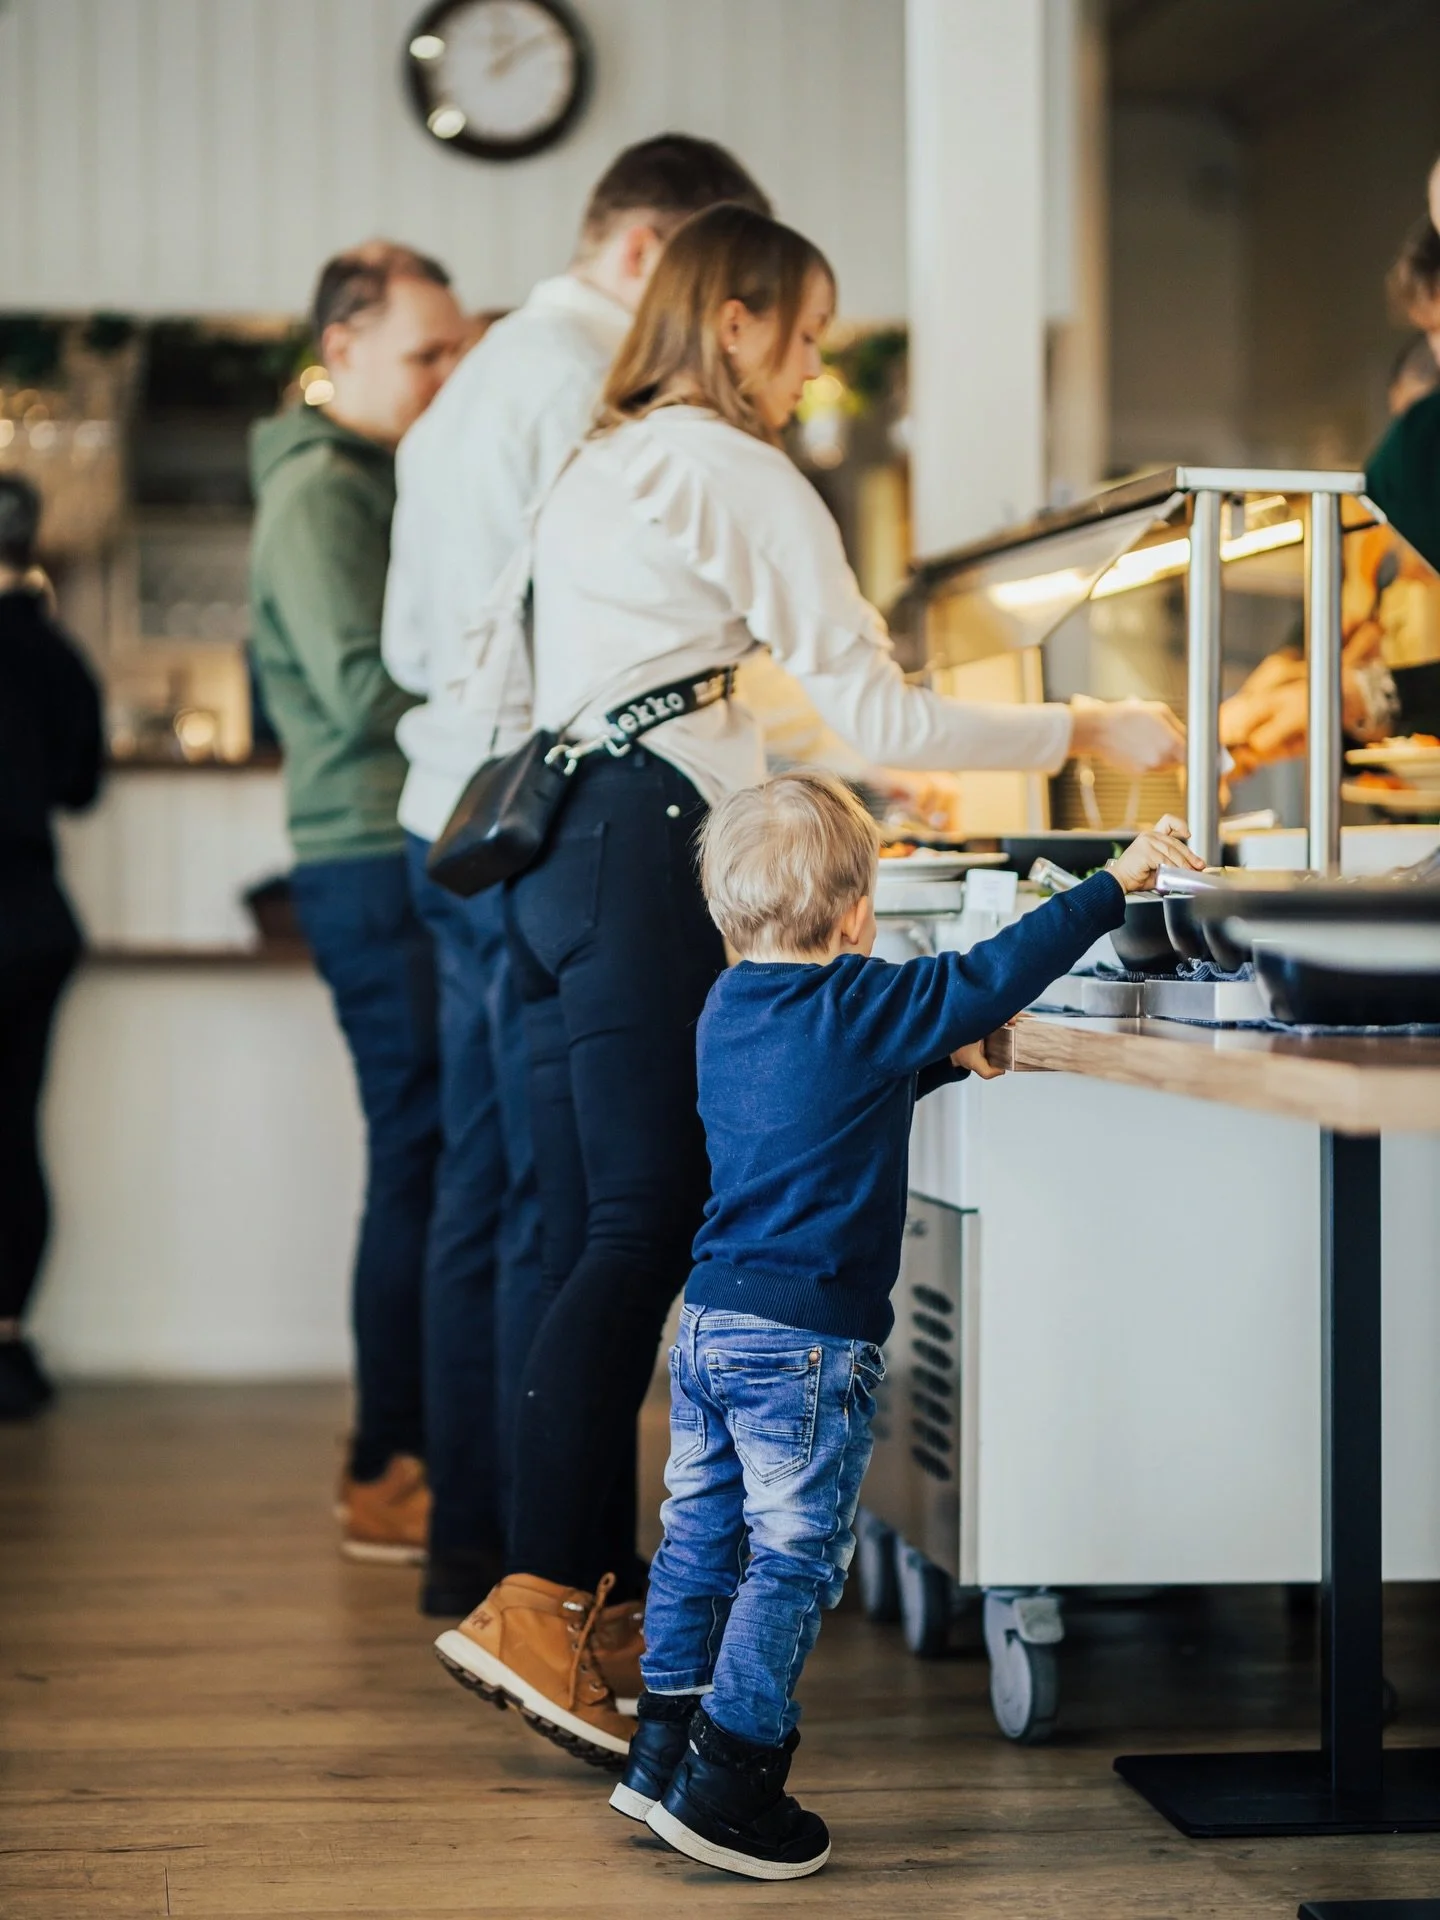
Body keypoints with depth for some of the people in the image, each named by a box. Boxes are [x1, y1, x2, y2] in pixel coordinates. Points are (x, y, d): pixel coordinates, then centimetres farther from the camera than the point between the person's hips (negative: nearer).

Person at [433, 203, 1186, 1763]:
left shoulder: (597, 468, 23)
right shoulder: (732, 471, -5)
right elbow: (874, 709, -9)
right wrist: (1083, 734, -1)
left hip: (554, 850, 9)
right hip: (640, 857, -9)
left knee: (595, 1233, 8)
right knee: (644, 1228, -13)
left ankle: (602, 1589, 11)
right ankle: (531, 1602, -20)